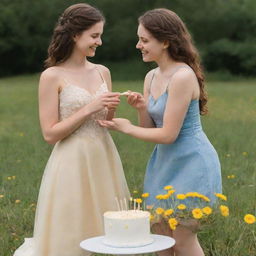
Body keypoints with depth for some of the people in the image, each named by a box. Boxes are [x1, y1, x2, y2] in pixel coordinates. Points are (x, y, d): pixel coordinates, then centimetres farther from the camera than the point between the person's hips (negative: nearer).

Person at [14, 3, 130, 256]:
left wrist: (110, 110, -4)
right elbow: (50, 134, -10)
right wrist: (89, 109, -15)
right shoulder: (52, 76, -8)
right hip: (72, 164, -6)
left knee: (108, 235, 9)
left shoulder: (102, 72, 8)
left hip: (104, 160, 6)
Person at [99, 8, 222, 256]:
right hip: (164, 162, 9)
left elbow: (168, 134, -20)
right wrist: (141, 108, -9)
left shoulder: (182, 77, -20)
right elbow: (152, 130, 10)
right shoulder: (151, 77, 6)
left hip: (191, 163, -9)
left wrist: (127, 128, -9)